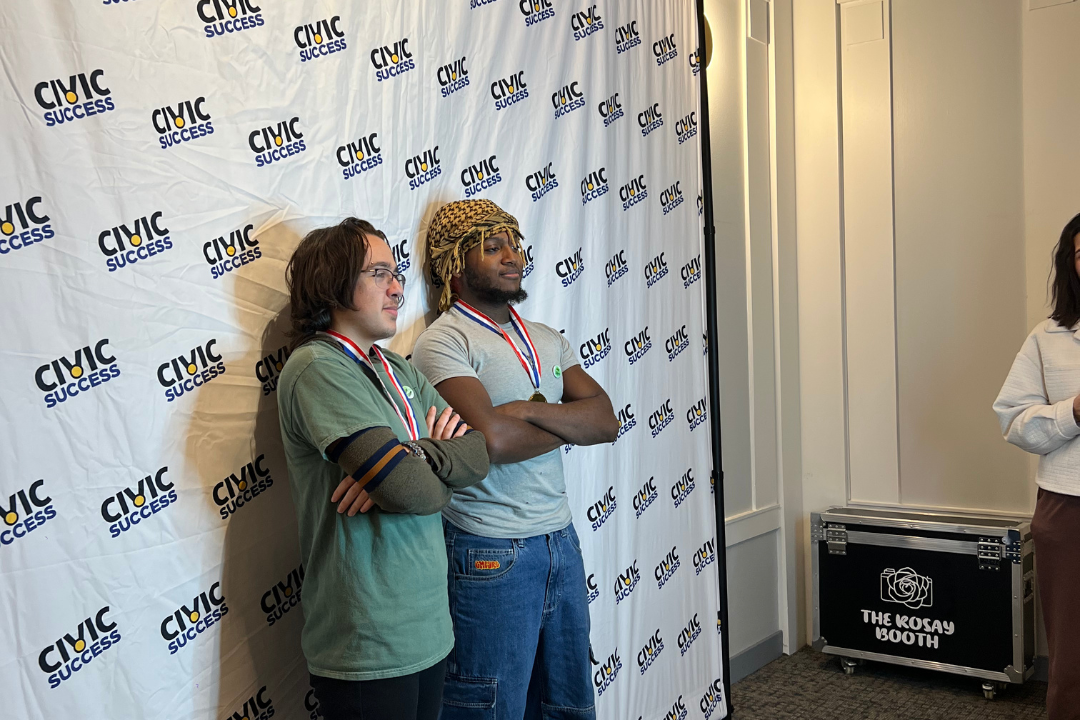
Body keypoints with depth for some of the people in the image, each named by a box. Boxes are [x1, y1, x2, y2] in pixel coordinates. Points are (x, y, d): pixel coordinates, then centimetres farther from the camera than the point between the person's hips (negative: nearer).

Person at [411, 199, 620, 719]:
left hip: (561, 540, 7)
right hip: (490, 555, -7)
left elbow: (606, 421, 0)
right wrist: (570, 422, -7)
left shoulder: (547, 340, 12)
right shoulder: (442, 343, -10)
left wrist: (530, 410, -16)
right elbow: (491, 438, -24)